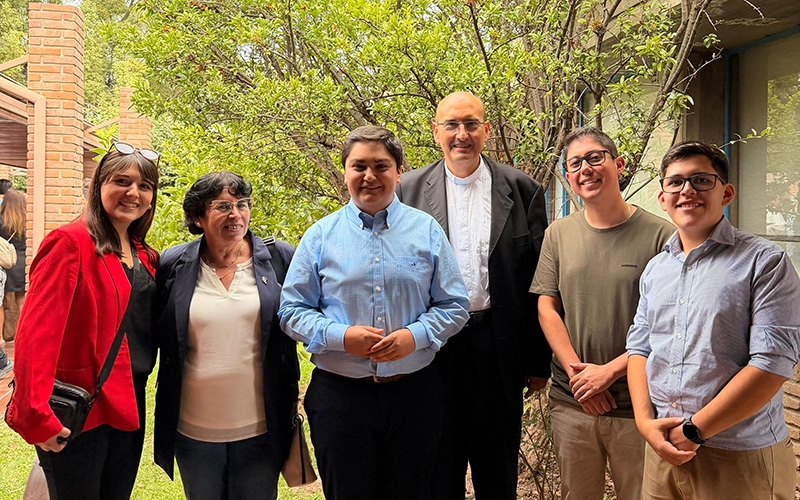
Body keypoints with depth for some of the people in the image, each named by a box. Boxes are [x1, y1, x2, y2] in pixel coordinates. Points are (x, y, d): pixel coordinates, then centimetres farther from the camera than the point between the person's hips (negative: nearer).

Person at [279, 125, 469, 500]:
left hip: (414, 394, 1)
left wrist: (415, 335, -14)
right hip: (339, 395, 0)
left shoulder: (426, 230, 3)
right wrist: (341, 336, -15)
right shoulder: (320, 236, 2)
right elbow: (292, 310, 2)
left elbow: (454, 306, 5)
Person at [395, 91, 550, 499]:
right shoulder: (409, 190, 2)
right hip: (433, 344, 0)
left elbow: (538, 280, 1)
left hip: (499, 347, 0)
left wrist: (539, 361, 0)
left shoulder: (522, 190, 1)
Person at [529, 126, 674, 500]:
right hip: (570, 400, 3)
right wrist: (576, 371, -7)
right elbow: (546, 308, 4)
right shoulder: (558, 234, 5)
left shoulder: (659, 235, -7)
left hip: (637, 405, -3)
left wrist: (609, 371, -13)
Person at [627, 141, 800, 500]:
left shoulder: (764, 262, -8)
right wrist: (646, 421, -5)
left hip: (740, 457, -5)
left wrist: (694, 429, -15)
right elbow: (639, 346, 11)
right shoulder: (655, 269, 10)